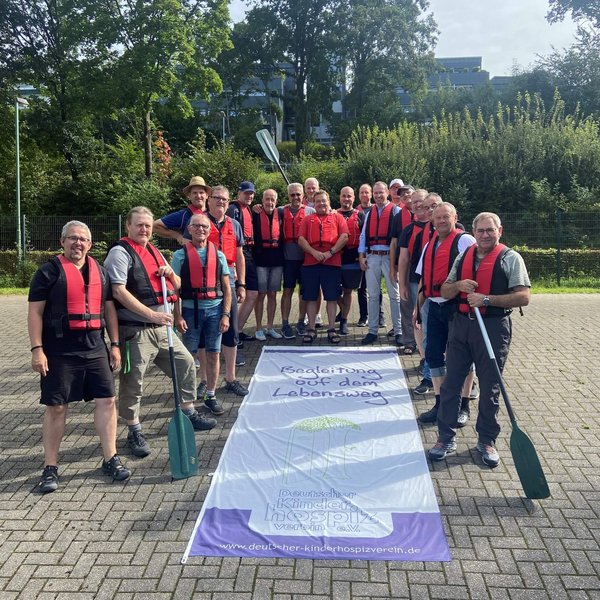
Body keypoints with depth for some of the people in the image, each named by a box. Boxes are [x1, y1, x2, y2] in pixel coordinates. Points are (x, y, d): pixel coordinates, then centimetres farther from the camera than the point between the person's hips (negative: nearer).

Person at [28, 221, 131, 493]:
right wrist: (37, 349, -12)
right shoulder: (49, 271, -2)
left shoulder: (99, 271, 12)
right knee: (56, 407, 2)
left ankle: (110, 459, 14)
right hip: (59, 351, -4)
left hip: (95, 349, 4)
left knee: (106, 400, 2)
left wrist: (114, 344, 10)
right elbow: (35, 312, -5)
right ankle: (50, 468, 14)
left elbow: (109, 309, 15)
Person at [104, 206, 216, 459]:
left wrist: (170, 274, -1)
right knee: (133, 382, 1)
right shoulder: (120, 253, -8)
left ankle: (189, 414, 31)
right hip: (135, 331, -8)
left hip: (161, 328, 8)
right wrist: (152, 314, -25)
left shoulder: (154, 252, 18)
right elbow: (119, 291, -20)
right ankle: (134, 432, 17)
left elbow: (176, 287, 24)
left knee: (186, 364, 14)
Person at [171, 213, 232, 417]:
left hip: (214, 310, 2)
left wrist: (226, 315, -1)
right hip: (190, 310, -2)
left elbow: (226, 288, 6)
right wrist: (178, 316, -9)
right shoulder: (180, 255, -1)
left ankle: (210, 396, 21)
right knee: (187, 356, 6)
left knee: (213, 355, 7)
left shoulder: (218, 255, 6)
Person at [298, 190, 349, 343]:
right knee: (311, 297, 4)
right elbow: (301, 239, 3)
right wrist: (314, 252, -12)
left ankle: (331, 330, 9)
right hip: (310, 263, 1)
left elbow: (344, 237, -1)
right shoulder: (308, 219, 14)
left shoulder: (337, 217, 11)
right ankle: (311, 329, 12)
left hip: (332, 263, -1)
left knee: (332, 297, 1)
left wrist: (330, 252, -11)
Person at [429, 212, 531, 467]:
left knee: (489, 387, 6)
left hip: (493, 327, -4)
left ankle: (487, 441, 24)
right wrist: (459, 285, -8)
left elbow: (523, 297, -12)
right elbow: (445, 291, 14)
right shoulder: (463, 256, 11)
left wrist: (486, 298, -19)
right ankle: (446, 437, 19)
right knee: (451, 382, 6)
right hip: (461, 324, 4)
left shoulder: (510, 258, -3)